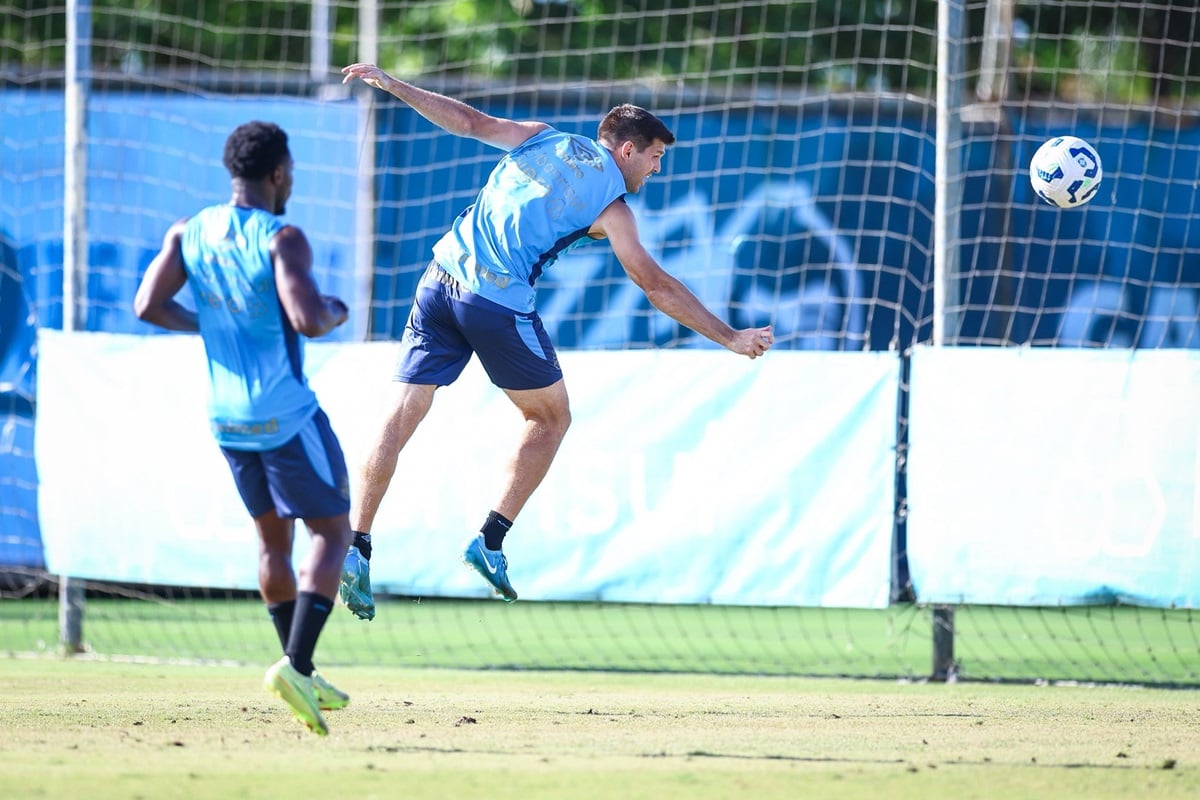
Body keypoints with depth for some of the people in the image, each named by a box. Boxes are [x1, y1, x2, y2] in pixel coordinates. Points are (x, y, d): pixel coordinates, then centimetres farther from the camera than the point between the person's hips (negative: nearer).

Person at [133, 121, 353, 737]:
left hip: (227, 419, 7)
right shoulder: (281, 239, -16)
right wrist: (334, 313, -4)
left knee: (273, 539, 20)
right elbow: (307, 319, -27)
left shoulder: (188, 235, 3)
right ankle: (294, 664, -14)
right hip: (287, 415, -7)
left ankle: (301, 675, 24)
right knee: (333, 533, 2)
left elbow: (148, 306, -4)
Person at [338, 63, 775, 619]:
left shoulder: (544, 138, 15)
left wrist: (390, 84, 20)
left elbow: (470, 121, 13)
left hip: (442, 278, 5)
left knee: (402, 415, 4)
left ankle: (355, 547, -5)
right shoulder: (609, 205, 2)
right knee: (550, 417, 16)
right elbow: (657, 287, 2)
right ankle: (490, 541, 11)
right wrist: (730, 338, 7)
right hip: (499, 302, -5)